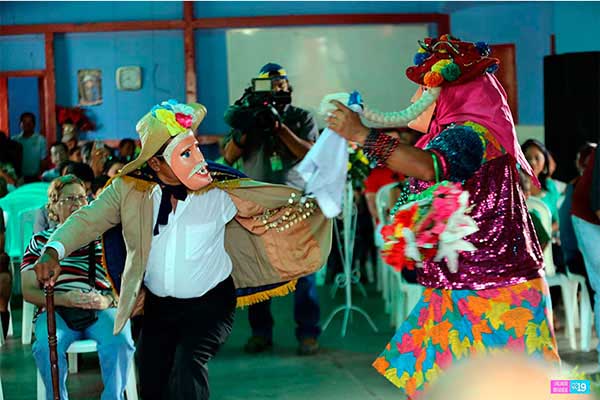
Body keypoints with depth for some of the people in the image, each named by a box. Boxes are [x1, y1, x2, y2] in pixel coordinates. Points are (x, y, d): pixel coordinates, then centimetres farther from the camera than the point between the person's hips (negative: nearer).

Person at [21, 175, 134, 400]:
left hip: (101, 310, 1)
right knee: (47, 346, -35)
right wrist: (64, 299, -11)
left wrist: (108, 300, -11)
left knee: (119, 342, -33)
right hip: (56, 310, 0)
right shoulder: (40, 241, 17)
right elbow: (29, 292, 9)